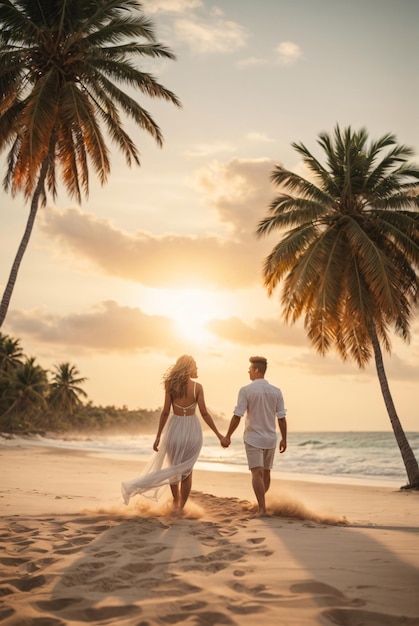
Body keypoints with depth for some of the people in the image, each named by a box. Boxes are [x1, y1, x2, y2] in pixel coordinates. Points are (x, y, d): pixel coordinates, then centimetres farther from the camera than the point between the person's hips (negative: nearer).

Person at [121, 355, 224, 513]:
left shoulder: (171, 385, -6)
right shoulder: (197, 387, -9)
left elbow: (165, 412, -7)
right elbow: (204, 413, -11)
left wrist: (158, 436, -1)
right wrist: (218, 434, -4)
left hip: (175, 429, 1)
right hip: (192, 430, -1)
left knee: (174, 467, 24)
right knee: (187, 470, 15)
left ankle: (176, 501, 29)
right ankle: (180, 507, 16)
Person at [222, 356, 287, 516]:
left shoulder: (246, 390, -11)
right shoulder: (276, 391, 0)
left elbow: (237, 416, -13)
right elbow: (282, 418, 0)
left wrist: (227, 436, -4)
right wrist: (284, 439, 10)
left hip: (253, 438, -4)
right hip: (270, 438, 4)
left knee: (257, 473, -4)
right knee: (266, 473, 17)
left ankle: (262, 508, -11)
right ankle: (260, 503, 33)